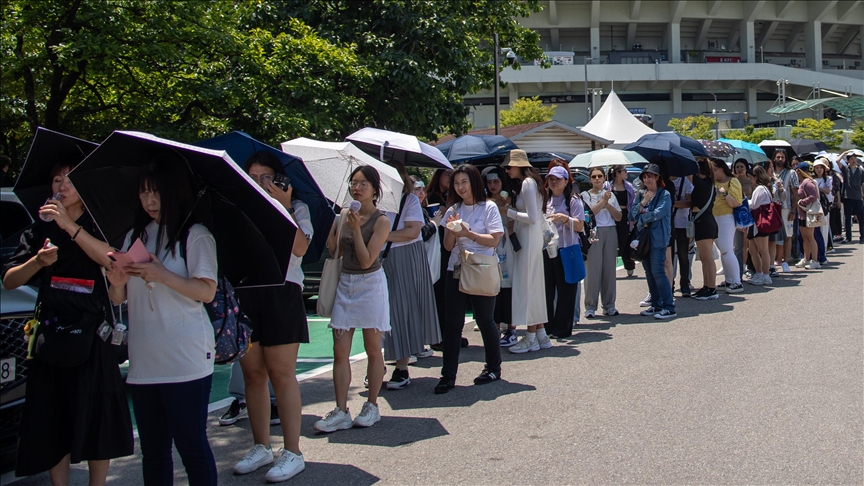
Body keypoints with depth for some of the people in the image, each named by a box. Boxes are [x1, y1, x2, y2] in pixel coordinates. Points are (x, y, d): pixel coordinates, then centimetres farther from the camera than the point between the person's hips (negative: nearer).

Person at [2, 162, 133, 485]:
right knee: (52, 425, 3)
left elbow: (113, 260, -16)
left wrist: (69, 225, -21)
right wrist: (38, 261, -12)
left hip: (91, 334, -3)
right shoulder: (40, 231, 14)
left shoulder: (99, 225, 6)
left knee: (96, 422, -1)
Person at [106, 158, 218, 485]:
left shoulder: (195, 236, -2)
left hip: (186, 360, -6)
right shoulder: (135, 237, 15)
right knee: (152, 450, 11)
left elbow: (207, 291, -12)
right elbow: (118, 299, 15)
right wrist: (117, 283, -7)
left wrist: (162, 276, -23)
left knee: (191, 445, -2)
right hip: (143, 361, 6)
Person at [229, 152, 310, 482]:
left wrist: (283, 208, -12)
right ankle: (261, 447, 19)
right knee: (253, 374, 7)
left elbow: (300, 248, -12)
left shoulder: (296, 208, 7)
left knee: (281, 374, -4)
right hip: (244, 296, 4)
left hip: (281, 293, -4)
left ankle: (292, 453, 2)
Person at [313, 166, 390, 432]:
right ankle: (341, 412, 4)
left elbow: (366, 260, -15)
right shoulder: (344, 216, 6)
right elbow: (333, 252, 5)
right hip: (345, 283, 5)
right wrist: (327, 226, -5)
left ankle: (372, 407, 17)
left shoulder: (381, 221, -8)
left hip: (370, 283, -5)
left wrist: (356, 229, -19)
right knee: (340, 351, 0)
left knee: (373, 350, 6)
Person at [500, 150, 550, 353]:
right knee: (534, 285, 11)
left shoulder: (528, 183, -13)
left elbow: (532, 217, -19)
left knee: (526, 285, -4)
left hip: (529, 240, -10)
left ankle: (531, 338, 2)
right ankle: (540, 334, 17)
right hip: (525, 239, 10)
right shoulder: (524, 183, 15)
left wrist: (508, 211, -13)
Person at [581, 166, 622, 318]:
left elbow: (618, 217, 9)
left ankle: (609, 305, 10)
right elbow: (587, 213, -12)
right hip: (593, 233, -3)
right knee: (592, 269, -6)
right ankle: (590, 307, -2)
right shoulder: (585, 195, 5)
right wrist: (603, 201, -13)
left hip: (610, 233, 4)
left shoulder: (610, 195, 15)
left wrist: (607, 204, -4)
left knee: (609, 268, 3)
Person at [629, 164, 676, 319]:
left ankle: (669, 308, -7)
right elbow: (631, 216, 5)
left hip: (658, 238, -7)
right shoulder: (641, 195, 13)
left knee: (657, 271, -11)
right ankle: (656, 305, 19)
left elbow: (657, 213, -19)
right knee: (649, 272, 9)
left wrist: (641, 218, -7)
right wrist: (642, 203, -9)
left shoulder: (664, 195, -4)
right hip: (643, 238, 7)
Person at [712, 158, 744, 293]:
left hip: (726, 219, -7)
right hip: (714, 219, 7)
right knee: (723, 250, 9)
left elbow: (736, 203, -13)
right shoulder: (713, 183, 13)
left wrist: (725, 193, -27)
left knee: (727, 251, -13)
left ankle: (737, 283, -12)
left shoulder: (732, 181, -6)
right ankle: (729, 280, 14)